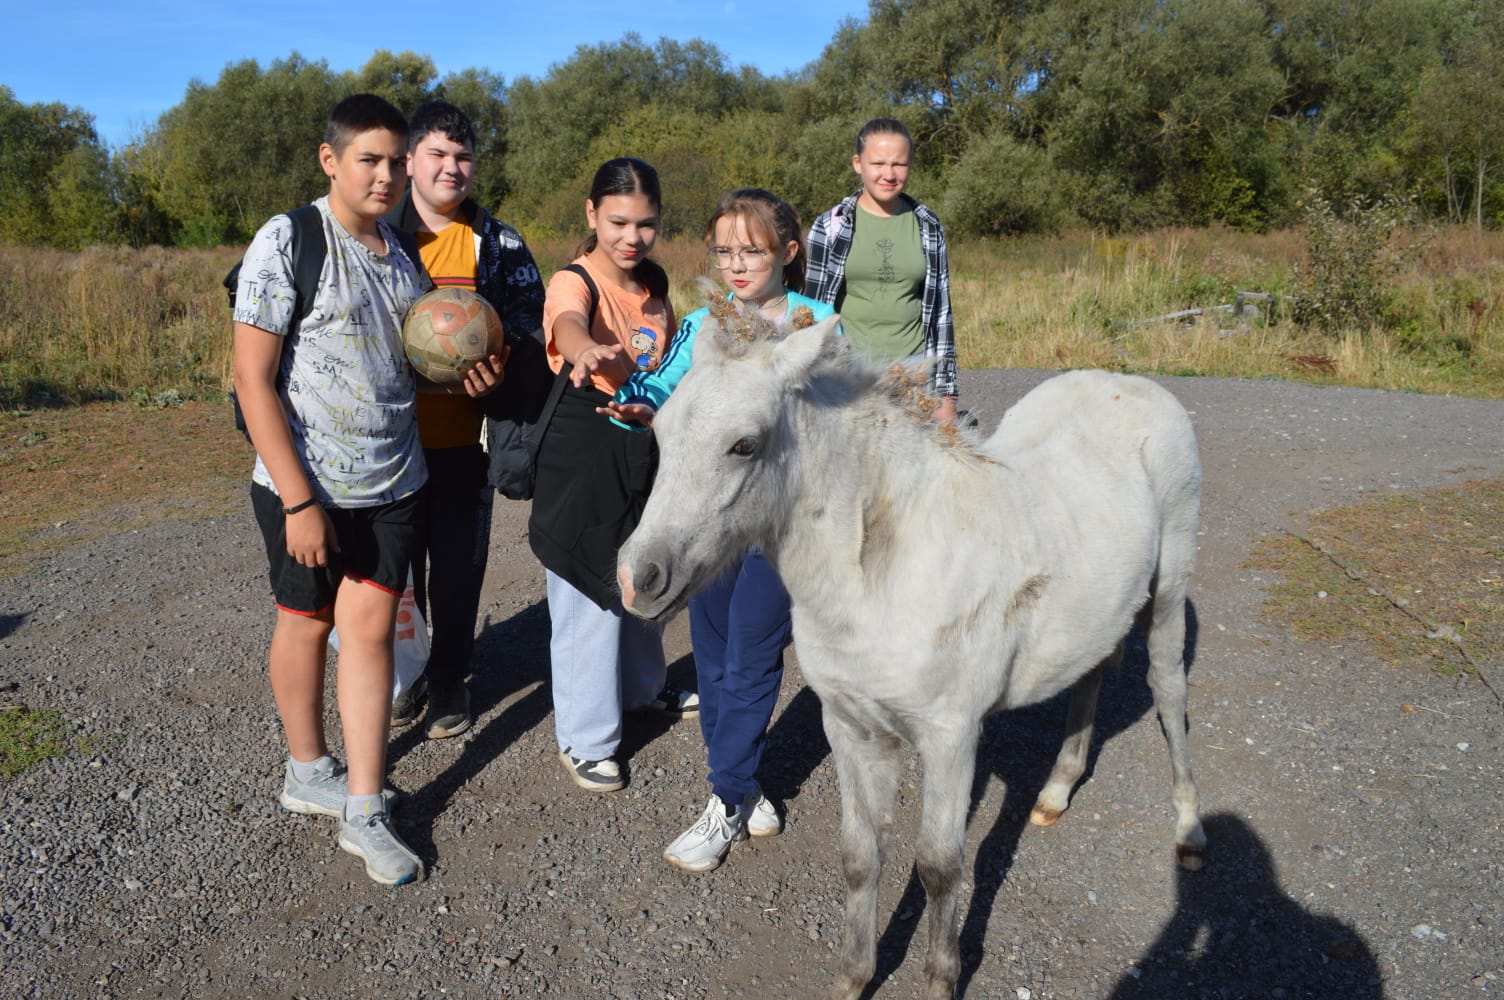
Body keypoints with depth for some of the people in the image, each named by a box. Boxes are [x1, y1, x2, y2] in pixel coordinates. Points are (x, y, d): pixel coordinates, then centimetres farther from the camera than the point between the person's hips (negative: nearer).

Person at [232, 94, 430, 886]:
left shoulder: (402, 252, 8)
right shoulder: (288, 240, -11)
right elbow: (252, 378, -14)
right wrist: (298, 500, -17)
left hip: (394, 484, 4)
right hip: (307, 486, -4)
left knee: (370, 626, 3)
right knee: (306, 621, 12)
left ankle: (363, 812, 11)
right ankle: (307, 772, 34)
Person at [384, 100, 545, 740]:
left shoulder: (501, 244, 4)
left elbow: (529, 326, 4)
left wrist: (497, 371, -17)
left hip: (465, 439, 0)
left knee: (459, 563, 9)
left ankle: (449, 677, 28)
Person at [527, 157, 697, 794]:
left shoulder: (653, 281, 5)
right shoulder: (574, 282, -17)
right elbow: (568, 323, -42)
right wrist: (587, 350, -63)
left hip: (647, 446, 7)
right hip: (584, 452, -7)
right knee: (590, 593, -1)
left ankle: (642, 685, 45)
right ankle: (584, 739, 15)